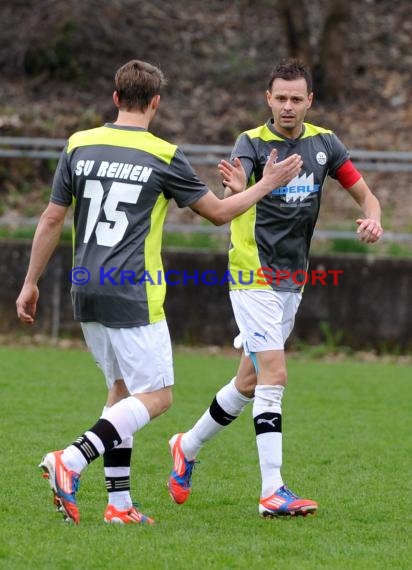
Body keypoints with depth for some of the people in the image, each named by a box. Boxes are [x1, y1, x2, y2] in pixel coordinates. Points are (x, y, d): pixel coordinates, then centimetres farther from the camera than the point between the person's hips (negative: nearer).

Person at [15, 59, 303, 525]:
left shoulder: (79, 146, 5)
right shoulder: (164, 156, -7)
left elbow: (51, 219, 8)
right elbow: (218, 212, 2)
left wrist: (31, 283, 15)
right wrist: (267, 184, 15)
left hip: (86, 291, 6)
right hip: (132, 297, -6)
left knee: (122, 389, 17)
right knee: (156, 396, 0)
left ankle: (119, 502, 11)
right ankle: (70, 462, -18)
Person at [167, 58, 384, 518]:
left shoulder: (324, 143, 3)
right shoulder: (253, 143, -13)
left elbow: (363, 193, 9)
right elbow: (234, 191, -31)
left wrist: (372, 219, -14)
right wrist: (235, 188, -56)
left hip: (292, 280, 6)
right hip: (255, 277, -6)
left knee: (251, 381, 15)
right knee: (273, 376, -15)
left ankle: (188, 447, 35)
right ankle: (272, 491, -16)